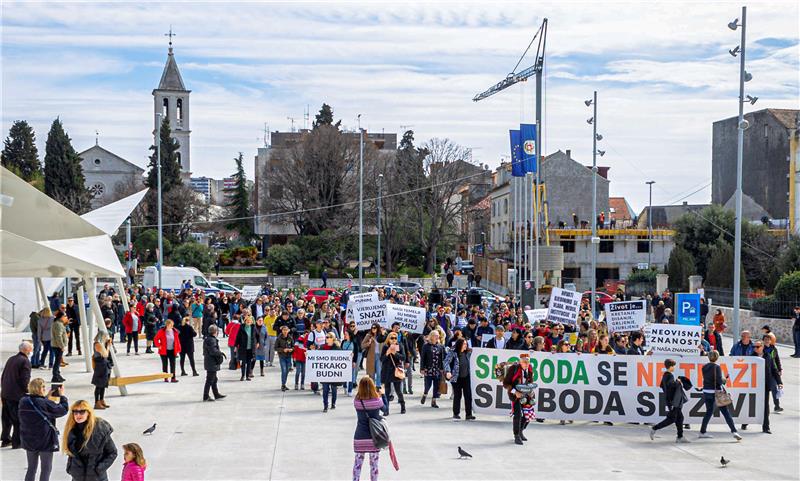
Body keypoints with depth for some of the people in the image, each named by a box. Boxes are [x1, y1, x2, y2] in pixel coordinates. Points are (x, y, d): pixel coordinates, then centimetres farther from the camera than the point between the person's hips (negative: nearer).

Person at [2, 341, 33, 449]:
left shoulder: (11, 359, 10)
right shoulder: (25, 361, -14)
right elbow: (25, 380, -17)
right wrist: (27, 393, -6)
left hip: (5, 394, 8)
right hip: (17, 395, -7)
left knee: (7, 418, 18)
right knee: (18, 420, 3)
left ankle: (5, 440, 28)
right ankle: (16, 443, 7)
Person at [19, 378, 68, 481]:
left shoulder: (24, 402, -4)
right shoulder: (45, 404, -21)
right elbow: (63, 410, -10)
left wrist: (46, 397, 9)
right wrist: (62, 395, 2)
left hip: (29, 441, 6)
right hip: (45, 441, -6)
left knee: (31, 468, 18)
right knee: (46, 468, 7)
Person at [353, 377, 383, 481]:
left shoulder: (356, 401, -10)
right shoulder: (378, 400, -11)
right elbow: (384, 408, 10)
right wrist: (382, 394, 25)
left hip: (359, 438, 1)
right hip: (374, 437, -1)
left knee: (357, 463, 11)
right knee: (374, 464, 10)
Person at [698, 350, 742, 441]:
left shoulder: (704, 367, 5)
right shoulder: (716, 367, -12)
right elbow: (719, 380, -17)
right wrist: (724, 380, 5)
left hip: (706, 392, 5)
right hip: (716, 392, -5)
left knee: (709, 411, 17)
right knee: (725, 412, -3)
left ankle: (702, 432, 18)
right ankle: (734, 431, -9)